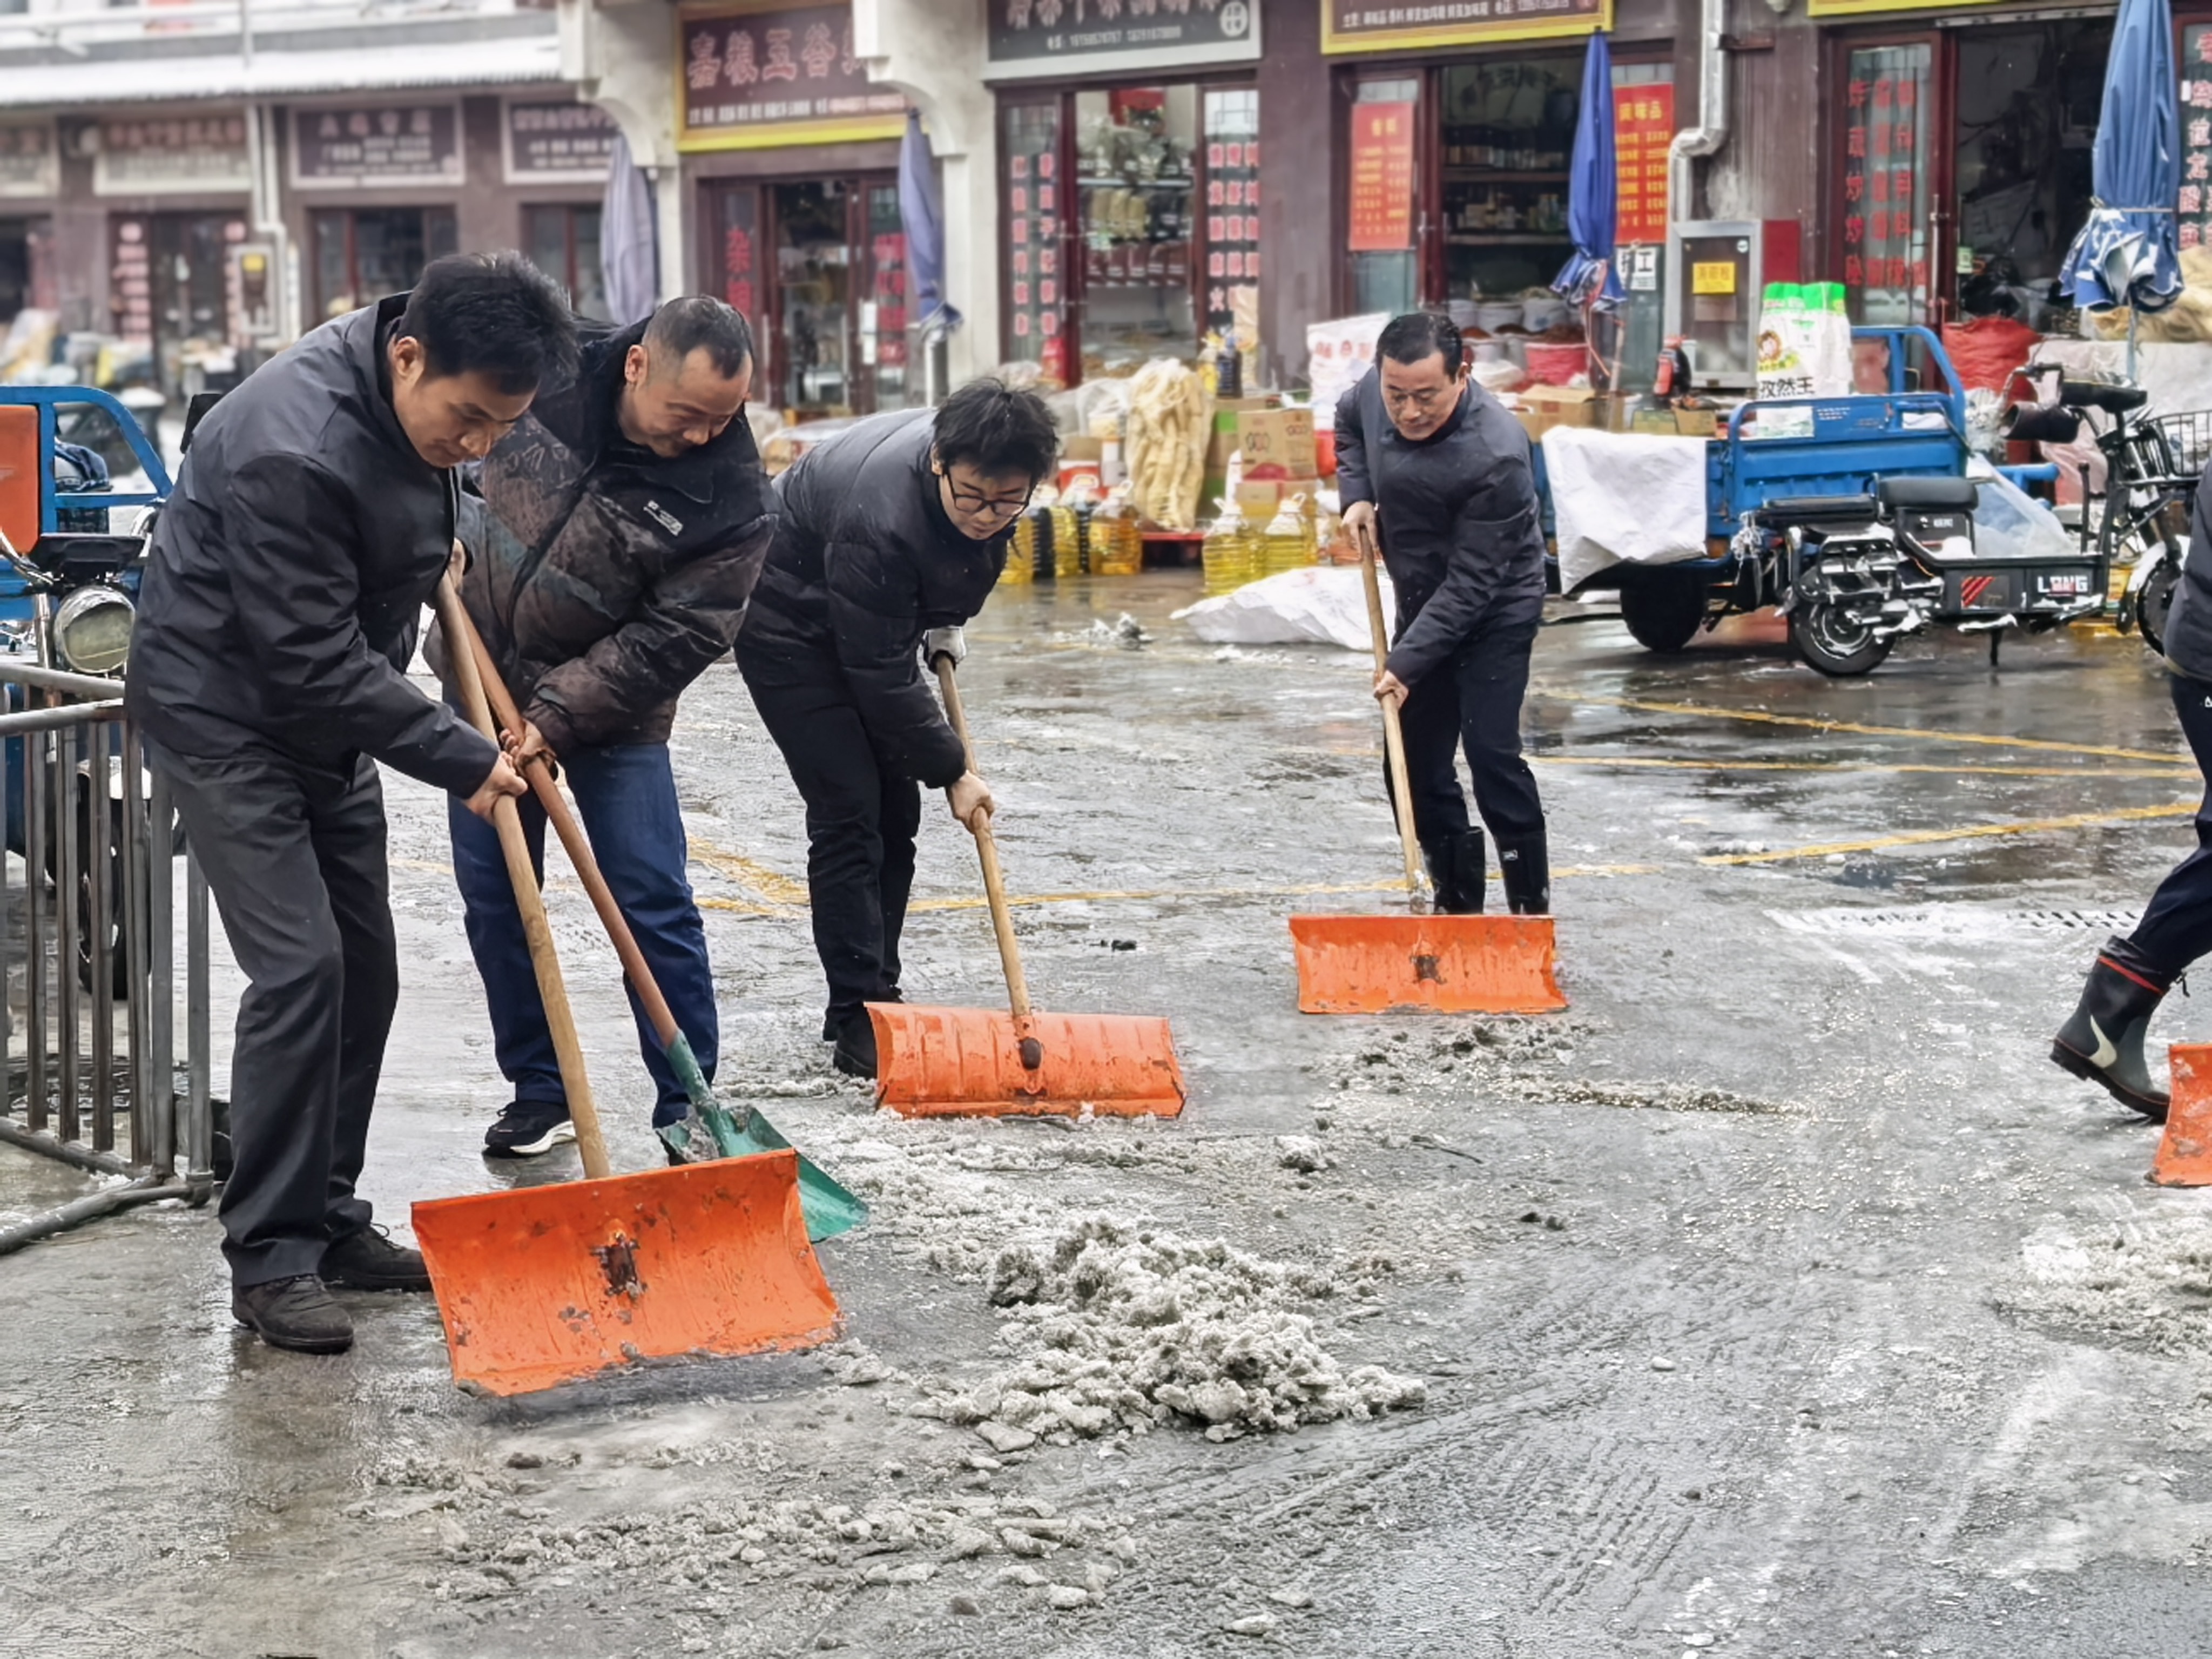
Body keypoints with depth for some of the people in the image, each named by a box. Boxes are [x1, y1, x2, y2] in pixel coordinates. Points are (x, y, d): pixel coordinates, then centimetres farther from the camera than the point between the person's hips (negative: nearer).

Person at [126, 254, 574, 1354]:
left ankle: (329, 1221, 18)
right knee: (298, 968, -15)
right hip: (225, 716, -9)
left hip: (325, 720, 9)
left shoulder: (410, 392, -5)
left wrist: (432, 550, 15)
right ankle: (269, 1258, -7)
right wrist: (464, 760, -21)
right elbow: (315, 662, -27)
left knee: (363, 970, 8)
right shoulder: (293, 454, -32)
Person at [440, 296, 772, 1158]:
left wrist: (559, 715, -26)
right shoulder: (543, 368, -15)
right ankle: (539, 1091, 19)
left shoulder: (733, 497, -21)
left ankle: (691, 1108, 5)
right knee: (494, 894, 7)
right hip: (485, 679, 3)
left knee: (653, 904, -5)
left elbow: (674, 637, -20)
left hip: (611, 698, -3)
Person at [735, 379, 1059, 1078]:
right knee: (849, 810, -15)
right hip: (789, 622, -8)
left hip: (878, 616, 8)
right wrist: (952, 771, -22)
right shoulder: (878, 521, -40)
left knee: (896, 809, 5)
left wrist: (946, 620, 1)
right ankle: (857, 1020, -13)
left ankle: (876, 997, 13)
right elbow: (883, 677, -31)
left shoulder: (994, 469, -17)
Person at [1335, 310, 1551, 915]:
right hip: (1421, 600, 7)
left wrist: (1407, 663, -30)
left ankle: (1532, 907, -7)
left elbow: (1470, 585, -29)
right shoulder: (1375, 392, -13)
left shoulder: (1495, 455, -33)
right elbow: (1348, 425, 15)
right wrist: (1356, 495, -3)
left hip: (1494, 610, -7)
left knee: (1491, 751, -16)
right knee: (1416, 762, 8)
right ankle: (1458, 901, 18)